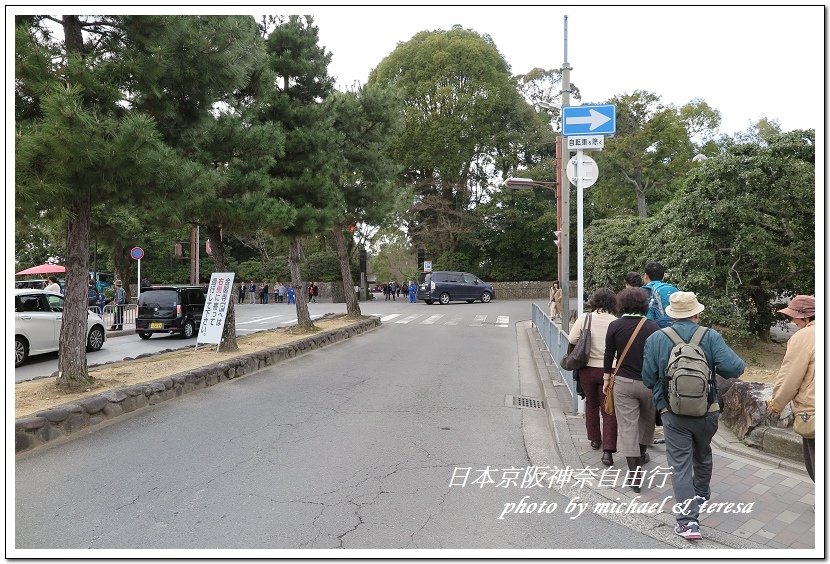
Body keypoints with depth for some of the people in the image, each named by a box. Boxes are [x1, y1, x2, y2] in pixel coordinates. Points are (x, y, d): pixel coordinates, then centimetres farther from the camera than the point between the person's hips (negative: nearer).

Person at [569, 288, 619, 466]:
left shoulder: (584, 318, -9)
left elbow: (572, 340, -8)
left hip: (587, 369, 1)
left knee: (591, 403, 23)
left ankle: (595, 439, 37)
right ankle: (608, 450, -2)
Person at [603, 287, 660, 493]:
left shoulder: (615, 326, -7)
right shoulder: (652, 326, -7)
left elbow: (609, 354, -2)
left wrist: (607, 377, 9)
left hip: (623, 382, -1)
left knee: (627, 425, 2)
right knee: (647, 419, 24)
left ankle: (634, 473, 0)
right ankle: (642, 454, 43)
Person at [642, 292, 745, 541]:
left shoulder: (656, 339, -8)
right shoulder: (711, 337, -8)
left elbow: (648, 379, -5)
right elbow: (734, 368, -19)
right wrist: (715, 369, 3)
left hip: (673, 415, -2)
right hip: (707, 412, 2)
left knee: (680, 465, 2)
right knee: (703, 456, 26)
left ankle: (688, 520, -5)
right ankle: (702, 496, 47)